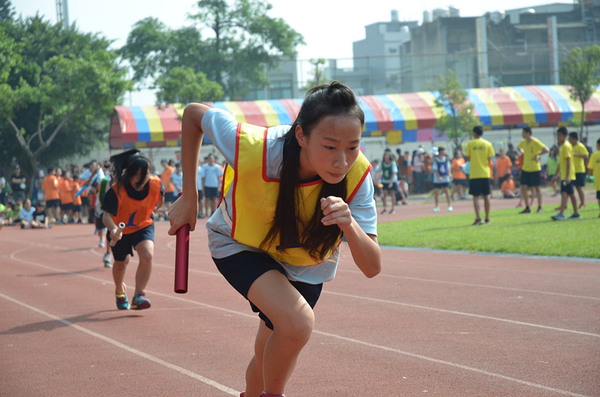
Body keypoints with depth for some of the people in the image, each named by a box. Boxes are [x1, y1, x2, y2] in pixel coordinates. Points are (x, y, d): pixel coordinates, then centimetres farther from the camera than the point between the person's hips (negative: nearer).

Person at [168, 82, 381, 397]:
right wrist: (188, 198, -15)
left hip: (305, 263, 3)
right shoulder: (254, 150, -38)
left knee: (270, 357, 15)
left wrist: (349, 225, -51)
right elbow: (194, 113, -19)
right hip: (241, 246, -3)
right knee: (297, 322, -29)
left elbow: (372, 268, -30)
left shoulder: (356, 174, -31)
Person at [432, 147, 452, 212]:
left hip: (445, 178, 2)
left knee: (446, 191, -2)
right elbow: (435, 169, -11)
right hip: (437, 179, -2)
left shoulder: (446, 158, 4)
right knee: (436, 192, 0)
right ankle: (437, 206, 13)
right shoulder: (435, 159, -8)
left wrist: (449, 174, 1)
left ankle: (449, 205, 6)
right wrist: (439, 177, -20)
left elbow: (448, 167, 13)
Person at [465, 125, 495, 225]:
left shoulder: (470, 144, -3)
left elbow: (468, 158, 0)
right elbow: (490, 160, 1)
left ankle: (478, 218, -14)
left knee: (476, 196, -2)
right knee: (486, 196, 9)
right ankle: (487, 219, 13)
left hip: (474, 175, -2)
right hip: (485, 174, 2)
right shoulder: (488, 144, 2)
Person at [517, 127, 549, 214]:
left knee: (537, 187, 1)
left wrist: (537, 155, -18)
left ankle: (540, 207, 11)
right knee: (523, 187, 0)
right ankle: (527, 208, 8)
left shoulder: (535, 142, -14)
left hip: (535, 168, -6)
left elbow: (546, 150, -20)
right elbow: (519, 148, 29)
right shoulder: (523, 142, 7)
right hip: (525, 168, 6)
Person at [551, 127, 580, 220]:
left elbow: (568, 161, -19)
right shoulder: (562, 145, 15)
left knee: (564, 193, -17)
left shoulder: (566, 146, -14)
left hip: (567, 175, -10)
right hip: (564, 175, 10)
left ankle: (561, 213, -25)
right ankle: (576, 213, 20)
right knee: (571, 194, 14)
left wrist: (567, 176, -24)